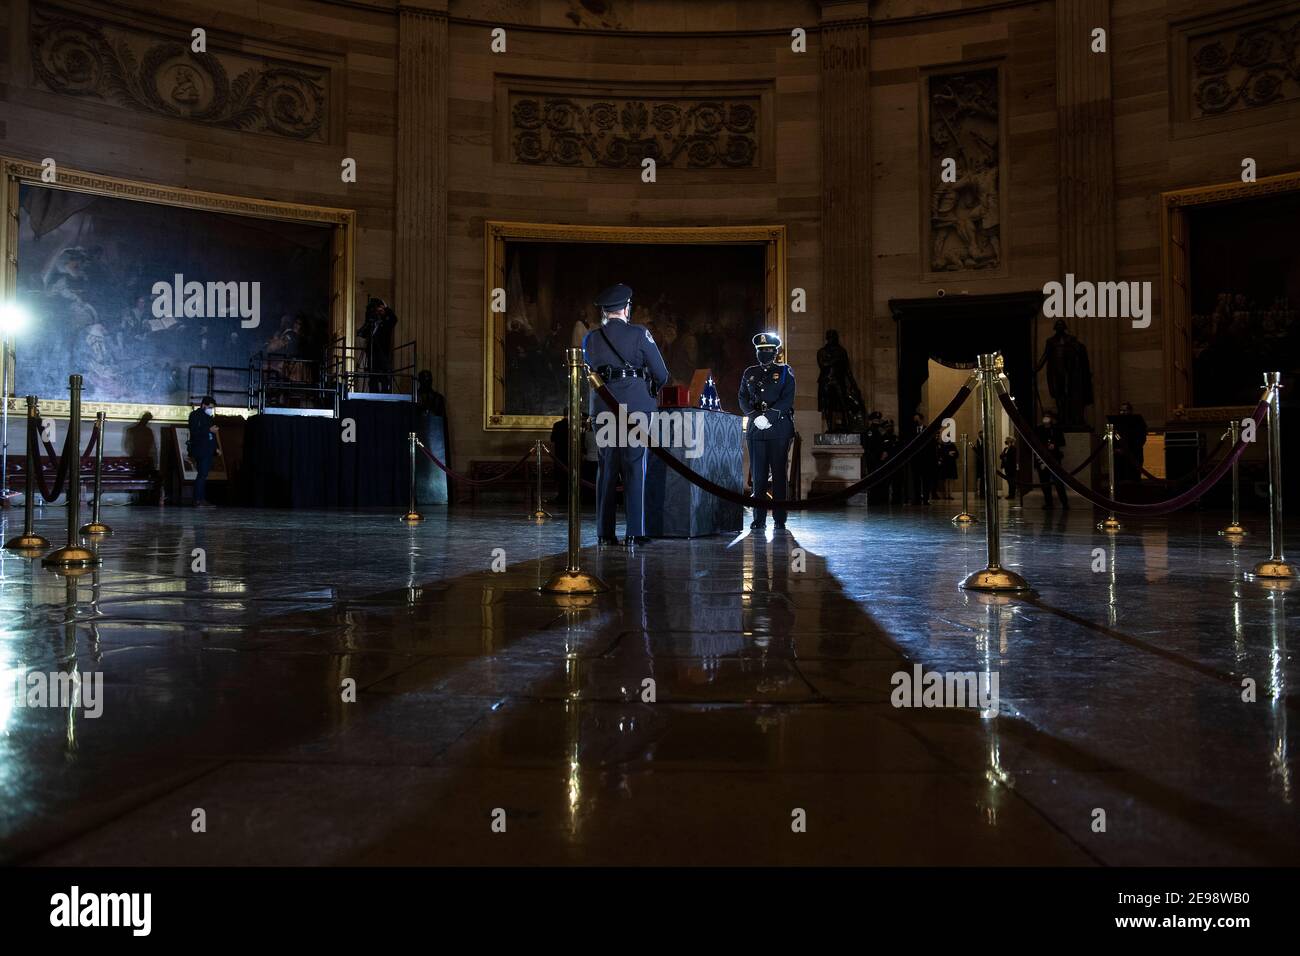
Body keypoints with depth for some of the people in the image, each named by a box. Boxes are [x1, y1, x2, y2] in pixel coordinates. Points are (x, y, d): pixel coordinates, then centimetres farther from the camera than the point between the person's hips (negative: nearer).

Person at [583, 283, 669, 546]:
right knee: (634, 468, 0)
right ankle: (635, 532, -1)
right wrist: (651, 391, 18)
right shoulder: (639, 334, -3)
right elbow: (661, 374, -1)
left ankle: (605, 532, 8)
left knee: (606, 468, 7)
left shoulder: (591, 338, 6)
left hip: (602, 408, 3)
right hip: (636, 405, -3)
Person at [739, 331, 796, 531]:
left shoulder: (785, 372, 6)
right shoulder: (750, 373, 15)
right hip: (755, 429, 3)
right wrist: (756, 417, -8)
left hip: (779, 428, -2)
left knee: (779, 474, -1)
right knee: (758, 475, 1)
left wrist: (768, 417, -15)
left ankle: (780, 520, 3)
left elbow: (787, 400, -5)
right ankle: (759, 519, 6)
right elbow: (743, 399, 9)